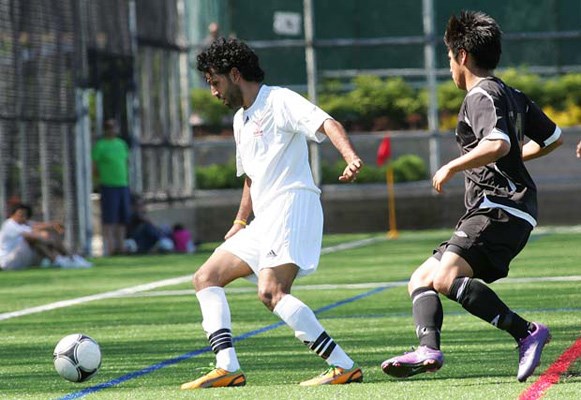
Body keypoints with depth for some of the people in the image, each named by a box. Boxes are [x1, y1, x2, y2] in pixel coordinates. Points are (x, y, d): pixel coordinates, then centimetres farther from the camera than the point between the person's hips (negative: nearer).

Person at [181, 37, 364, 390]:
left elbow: (327, 124, -21)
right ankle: (228, 368, -3)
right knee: (206, 278, 7)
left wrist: (352, 158, -40)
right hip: (264, 219, 10)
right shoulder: (241, 119, 24)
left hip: (293, 205, -10)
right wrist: (240, 222, 24)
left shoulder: (280, 101, -5)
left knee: (271, 292, -25)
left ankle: (344, 366, -25)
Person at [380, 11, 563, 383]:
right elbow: (554, 138, 31)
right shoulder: (513, 95, 21)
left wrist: (452, 167, -16)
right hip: (495, 214, 10)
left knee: (445, 278, -27)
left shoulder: (481, 96, -8)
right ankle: (428, 350, -14)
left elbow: (497, 144, -27)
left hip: (499, 208, -10)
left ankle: (527, 332, -26)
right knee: (421, 279, 8)